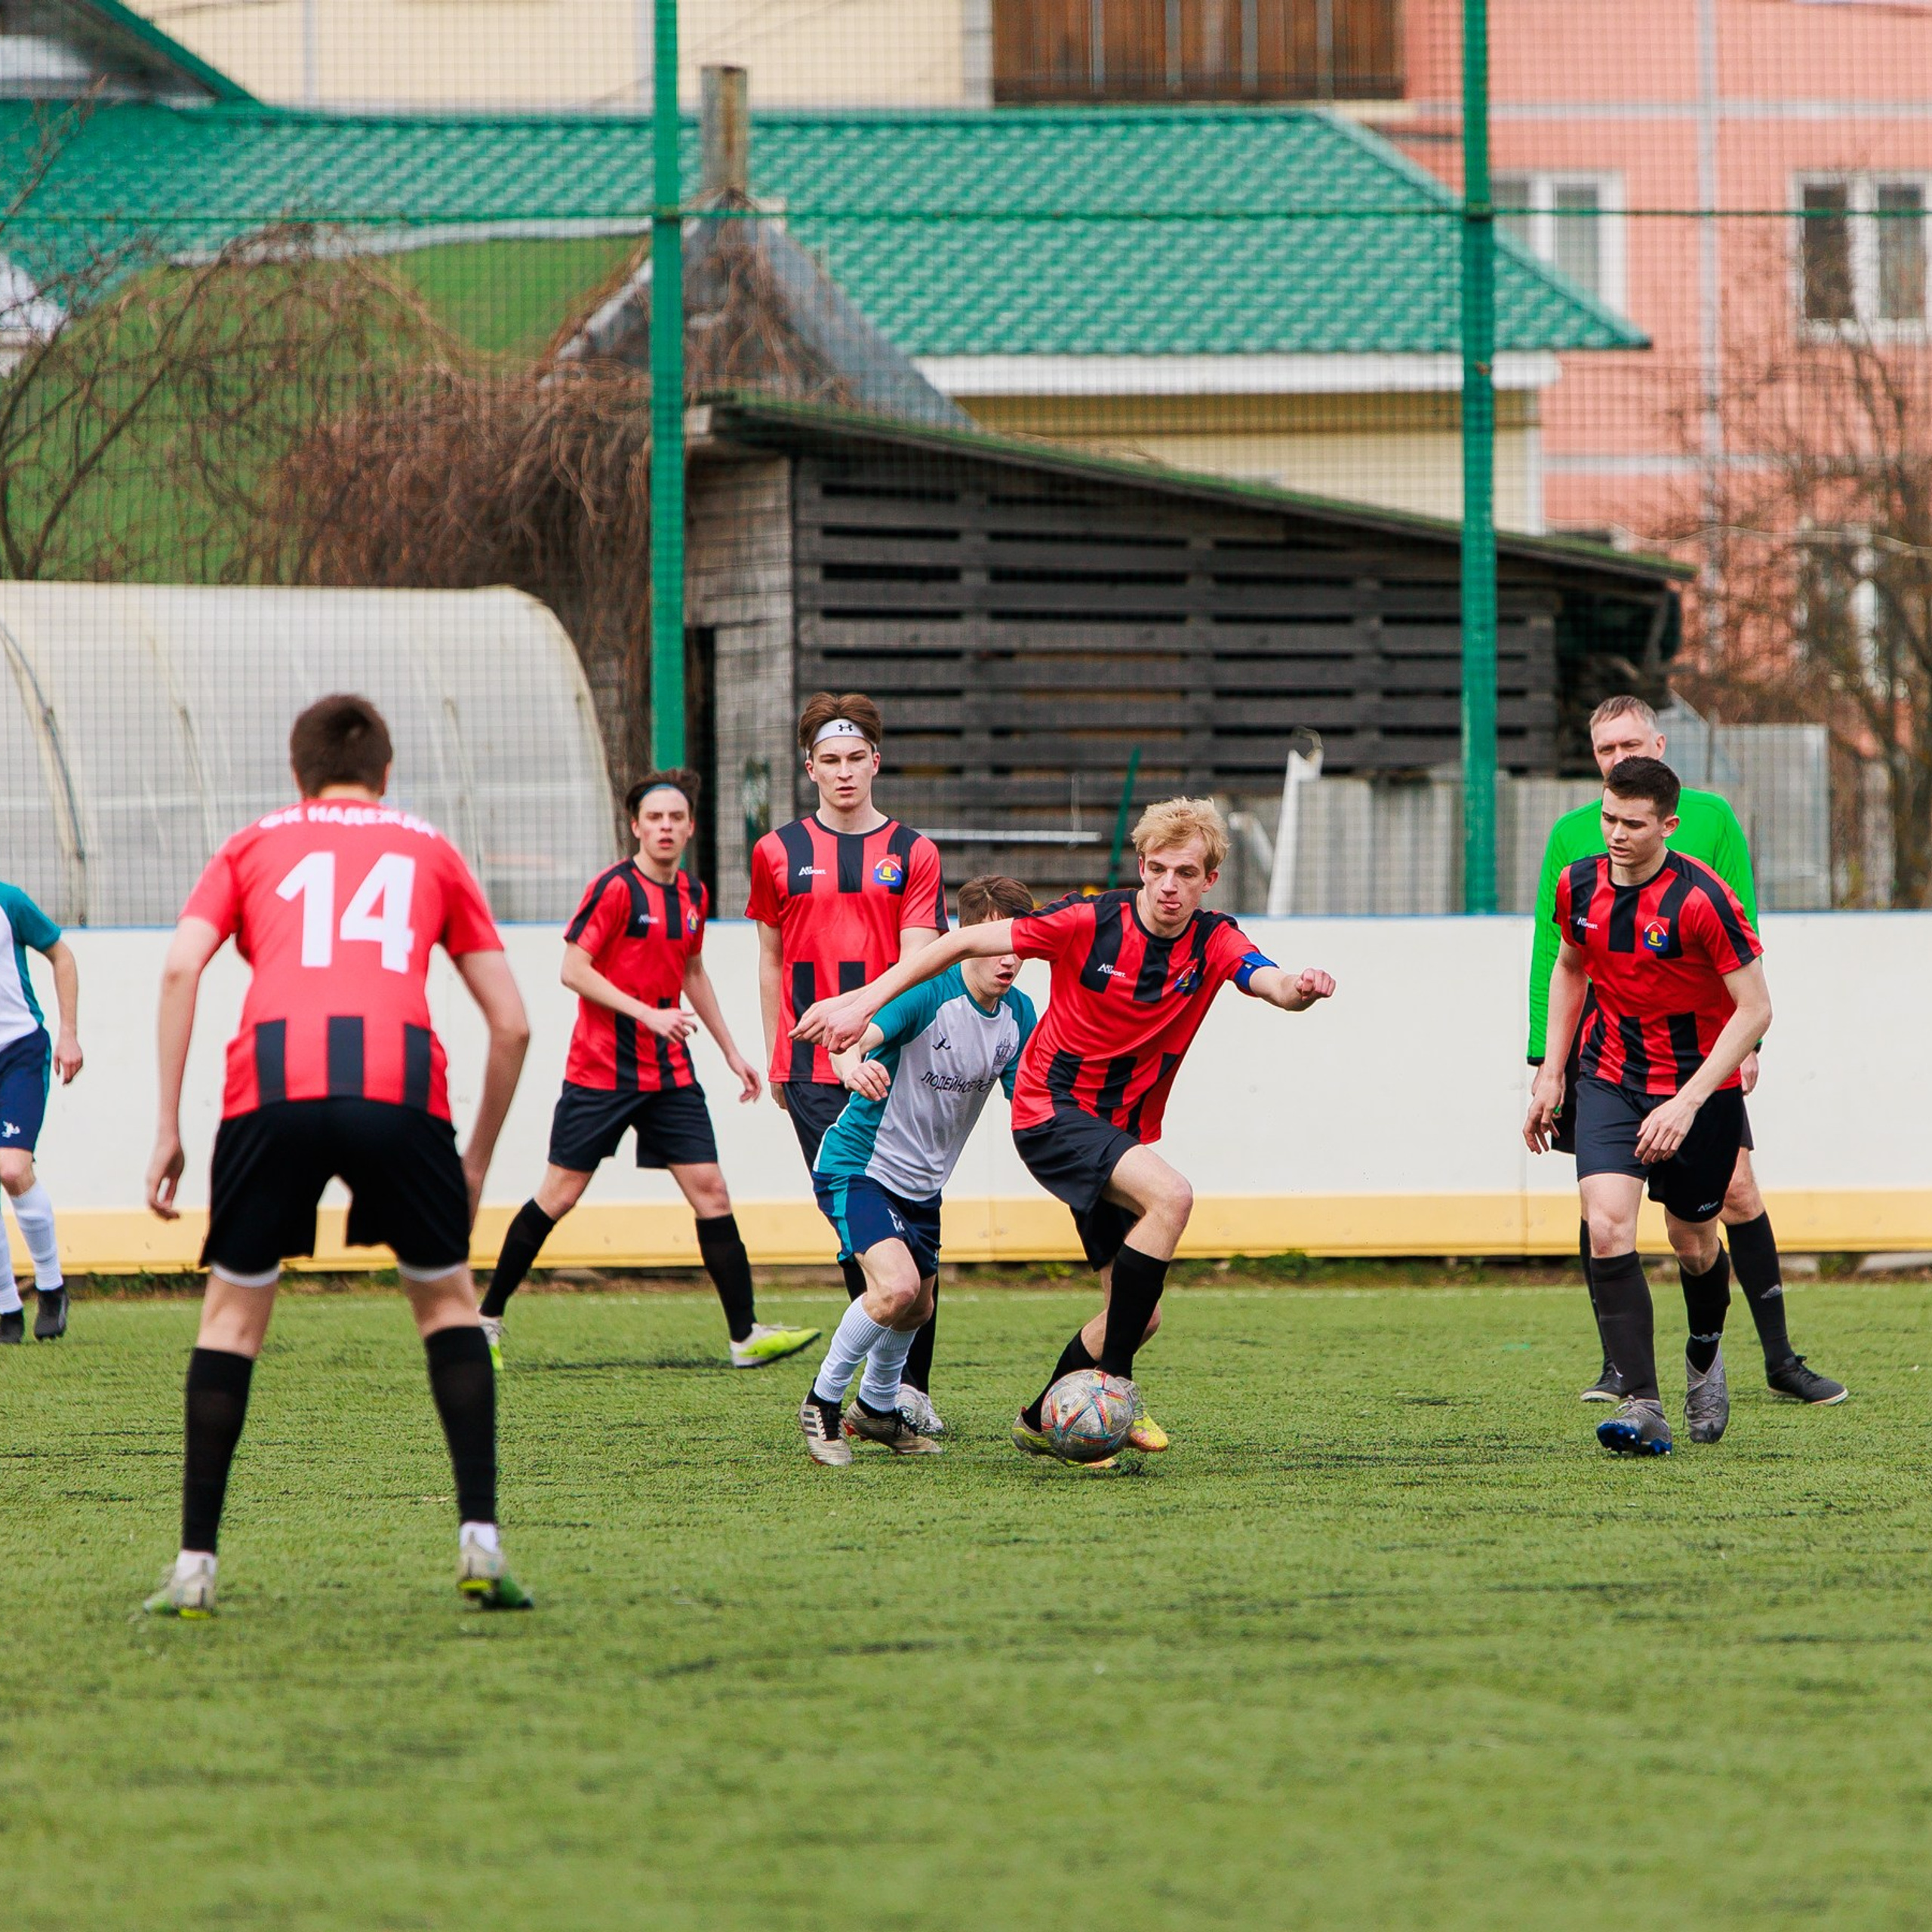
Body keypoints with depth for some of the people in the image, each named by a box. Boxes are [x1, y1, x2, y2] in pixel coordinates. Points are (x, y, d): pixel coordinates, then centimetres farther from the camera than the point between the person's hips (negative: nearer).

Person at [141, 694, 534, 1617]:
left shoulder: (253, 846, 25)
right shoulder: (431, 853, 27)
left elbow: (181, 965, 7)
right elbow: (511, 1022, 21)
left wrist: (167, 1127, 7)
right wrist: (479, 1158, 30)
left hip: (274, 1083, 0)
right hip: (400, 1083, 0)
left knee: (234, 1308, 15)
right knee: (446, 1298, 19)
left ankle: (195, 1566, 10)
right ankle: (480, 1543, 8)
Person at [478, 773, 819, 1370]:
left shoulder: (693, 895, 10)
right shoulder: (615, 888, -11)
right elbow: (573, 969, -15)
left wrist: (730, 1050, 24)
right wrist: (647, 1014, -21)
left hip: (670, 1075, 6)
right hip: (600, 1070, -6)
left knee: (710, 1191, -3)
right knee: (560, 1193, -1)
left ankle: (745, 1335, -1)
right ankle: (487, 1318, 13)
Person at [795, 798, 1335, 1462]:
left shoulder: (1213, 942, -5)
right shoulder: (1092, 922, -15)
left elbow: (1269, 981, -25)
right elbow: (967, 942, -10)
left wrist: (1299, 988, -50)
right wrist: (864, 1001, -12)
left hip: (1124, 1132, 6)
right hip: (1053, 1109, -6)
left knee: (1138, 1317, 4)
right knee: (1169, 1195, -31)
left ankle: (1045, 1420, 26)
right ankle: (1111, 1380, -25)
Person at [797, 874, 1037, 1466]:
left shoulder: (1018, 1013, -4)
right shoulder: (928, 993, -25)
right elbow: (855, 1034, -42)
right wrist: (851, 1062, -66)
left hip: (922, 1182, 8)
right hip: (858, 1166, -8)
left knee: (917, 1307, 20)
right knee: (896, 1287, -26)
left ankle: (876, 1411, 46)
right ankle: (821, 1404, -6)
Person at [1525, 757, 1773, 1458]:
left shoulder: (1700, 899, -21)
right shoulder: (1579, 886, -5)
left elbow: (1754, 1010, -19)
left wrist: (1688, 1102, -26)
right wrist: (1550, 1074, 12)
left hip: (1700, 1087, -3)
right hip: (1610, 1079, 3)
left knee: (1693, 1244, 10)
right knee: (1607, 1228, -18)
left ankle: (1705, 1359, 45)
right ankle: (1643, 1410, -21)